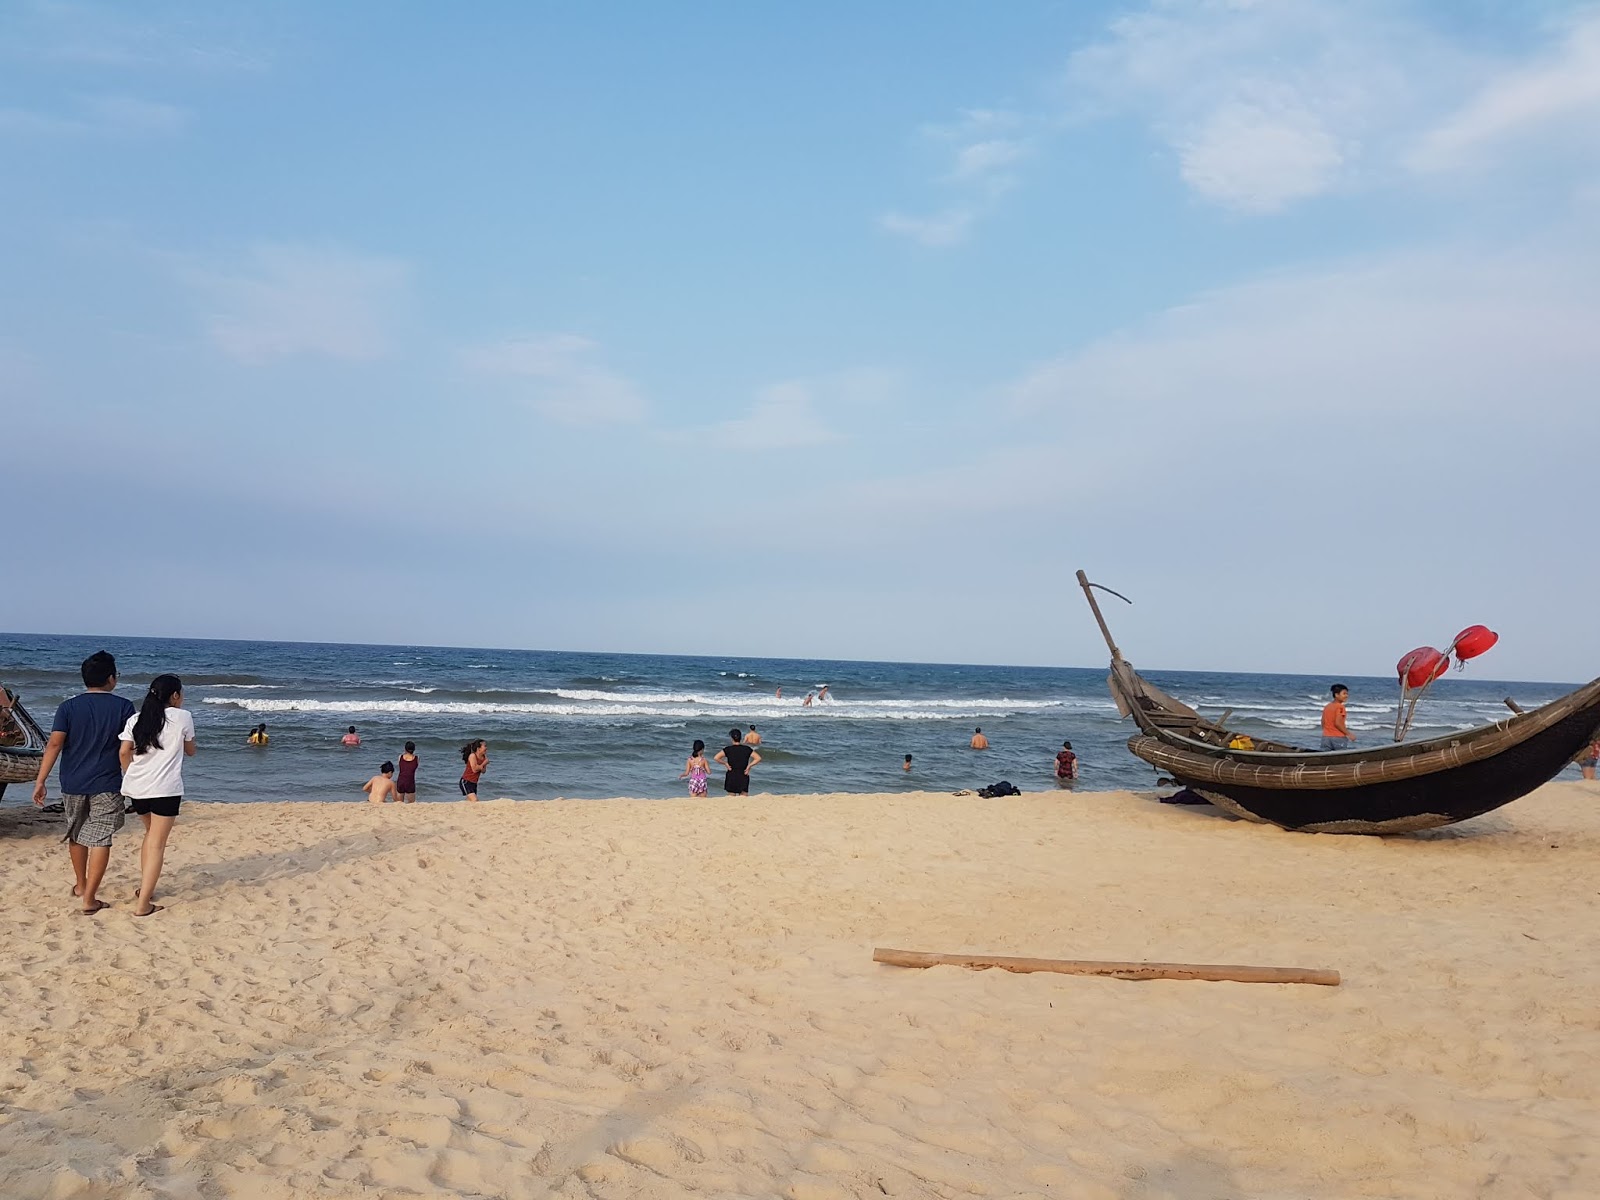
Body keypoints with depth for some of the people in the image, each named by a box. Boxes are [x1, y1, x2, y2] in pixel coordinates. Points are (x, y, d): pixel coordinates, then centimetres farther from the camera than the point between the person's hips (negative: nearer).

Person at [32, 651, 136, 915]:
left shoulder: (68, 707, -2)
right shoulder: (123, 706, -6)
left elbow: (54, 744, -7)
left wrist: (40, 781, -5)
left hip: (73, 784, 3)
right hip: (107, 785, -3)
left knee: (76, 834, 22)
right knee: (100, 839, 1)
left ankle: (80, 884, 38)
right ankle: (89, 899, -2)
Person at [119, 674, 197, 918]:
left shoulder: (136, 719, 9)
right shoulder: (183, 717, 0)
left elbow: (123, 752, 2)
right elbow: (190, 752, 12)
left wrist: (130, 776, 16)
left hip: (136, 787, 5)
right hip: (165, 789, -5)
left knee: (151, 834, 27)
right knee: (157, 844, -4)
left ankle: (144, 886, 32)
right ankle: (143, 904, -9)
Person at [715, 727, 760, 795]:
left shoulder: (728, 749, -5)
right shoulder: (747, 749, 0)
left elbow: (716, 758, -15)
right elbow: (758, 758, -5)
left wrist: (725, 763, -3)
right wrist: (749, 766, -2)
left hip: (731, 777, -1)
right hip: (743, 777, 1)